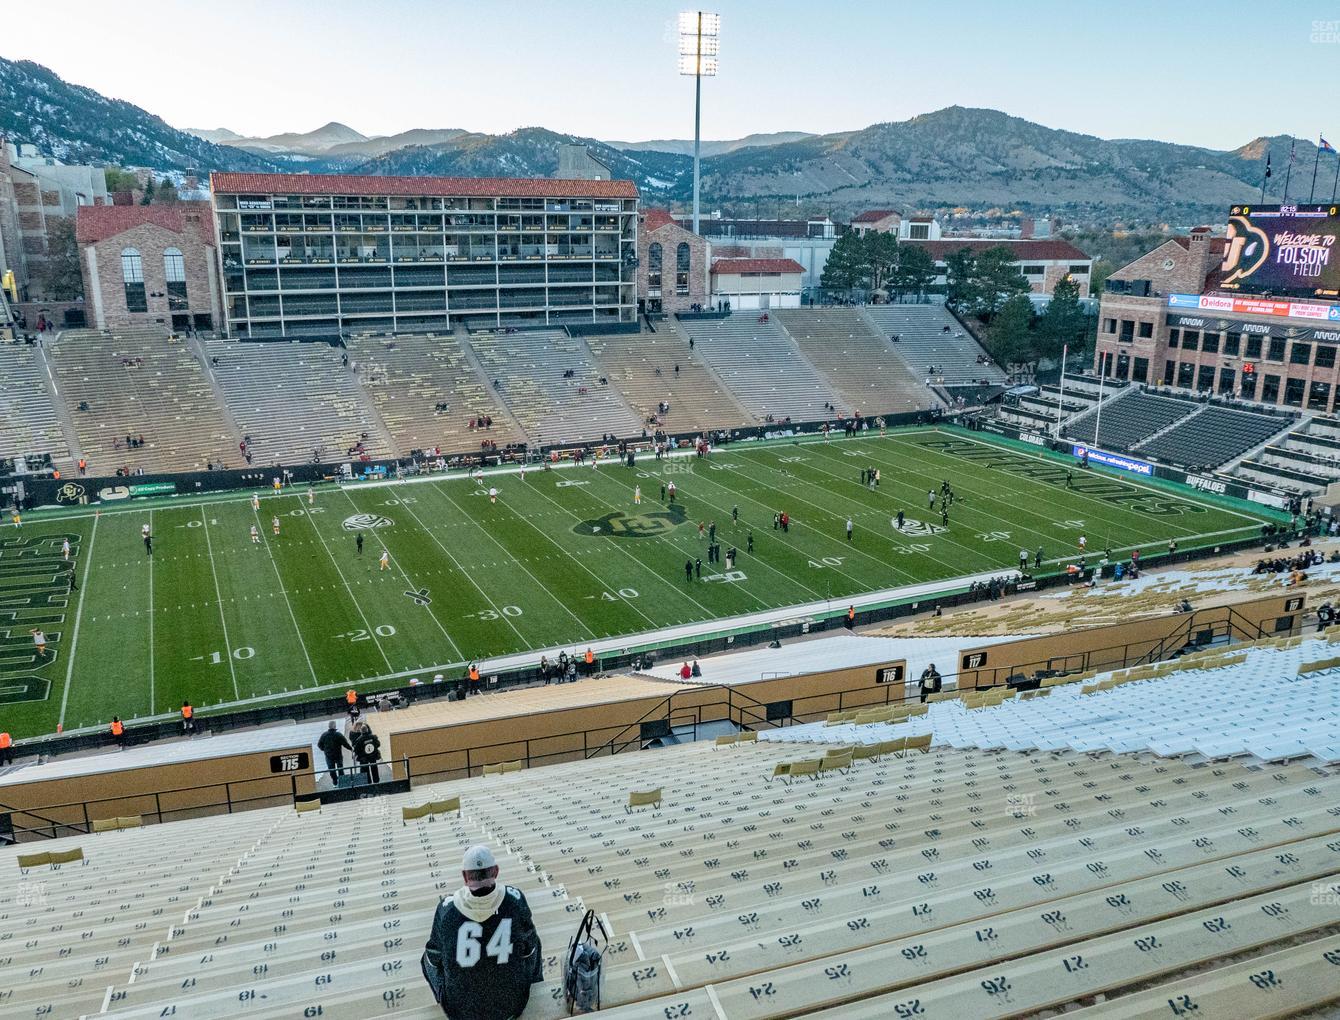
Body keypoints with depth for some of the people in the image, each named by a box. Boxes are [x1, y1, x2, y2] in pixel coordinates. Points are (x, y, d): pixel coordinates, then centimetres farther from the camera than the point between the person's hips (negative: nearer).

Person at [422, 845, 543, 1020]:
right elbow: (528, 943, -1)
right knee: (531, 940, 26)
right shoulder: (515, 900, -19)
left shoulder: (446, 910, -20)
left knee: (430, 955, 27)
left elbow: (434, 956, -3)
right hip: (513, 1004, 0)